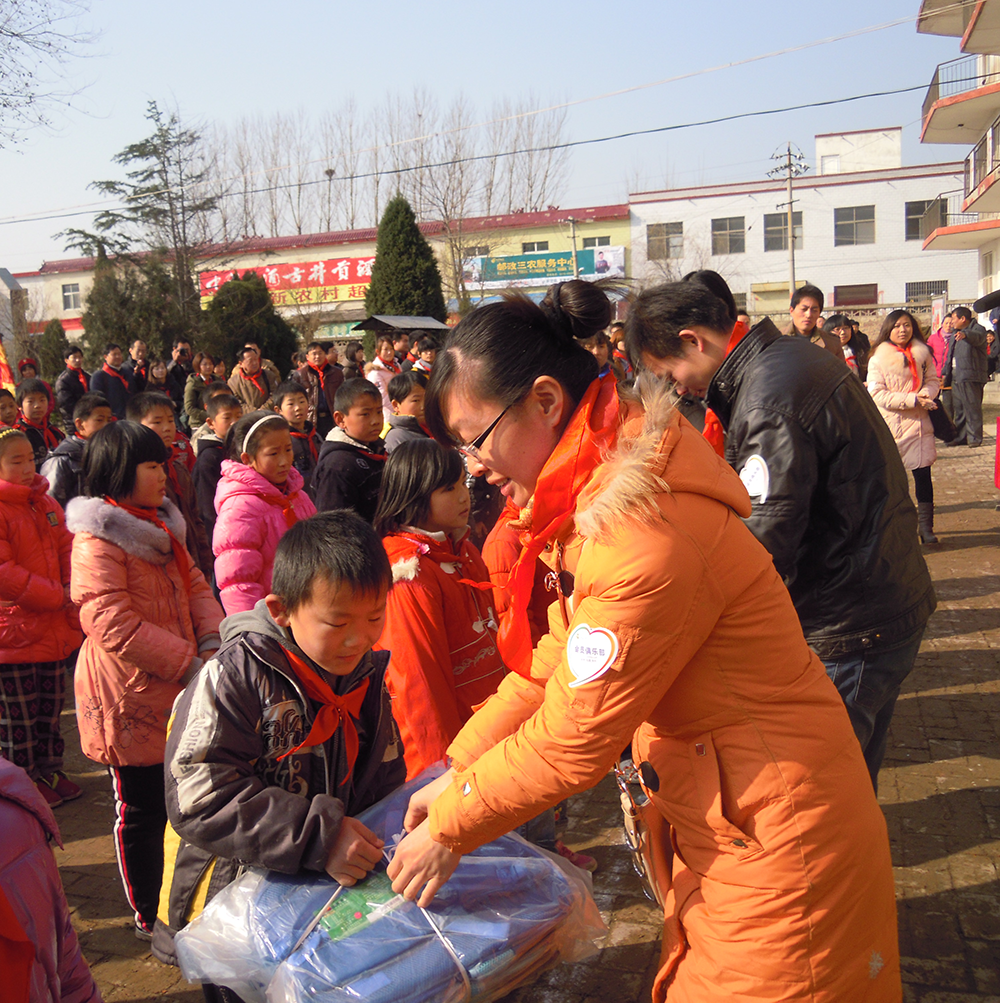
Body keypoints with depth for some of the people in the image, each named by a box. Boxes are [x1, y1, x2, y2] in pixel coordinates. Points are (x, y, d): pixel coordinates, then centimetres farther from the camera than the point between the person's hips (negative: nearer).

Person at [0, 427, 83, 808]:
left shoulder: (45, 503, 9)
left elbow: (67, 548, 10)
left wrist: (73, 587, -11)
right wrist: (59, 597, -20)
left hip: (53, 627, 7)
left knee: (50, 707, 20)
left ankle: (50, 769, 35)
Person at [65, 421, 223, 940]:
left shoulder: (160, 526, 13)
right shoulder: (97, 541, -18)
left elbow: (193, 585, 11)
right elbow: (116, 626, -25)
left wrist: (212, 640, -7)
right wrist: (191, 664, -24)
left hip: (176, 692, 9)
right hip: (129, 700, -9)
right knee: (142, 813, 6)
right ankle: (150, 920, 24)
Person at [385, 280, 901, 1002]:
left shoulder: (647, 536, -30)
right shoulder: (600, 499, 2)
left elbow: (572, 739, -23)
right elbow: (551, 666, 8)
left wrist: (449, 829, -10)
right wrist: (457, 773, 4)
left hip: (776, 855, -8)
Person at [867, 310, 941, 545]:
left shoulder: (922, 353, 6)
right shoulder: (878, 357, -5)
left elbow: (933, 380, 12)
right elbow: (876, 393, -12)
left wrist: (927, 393, -12)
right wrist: (912, 399, -18)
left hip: (918, 422, 3)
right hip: (889, 424, -2)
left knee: (923, 474, 2)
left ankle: (926, 526, 11)